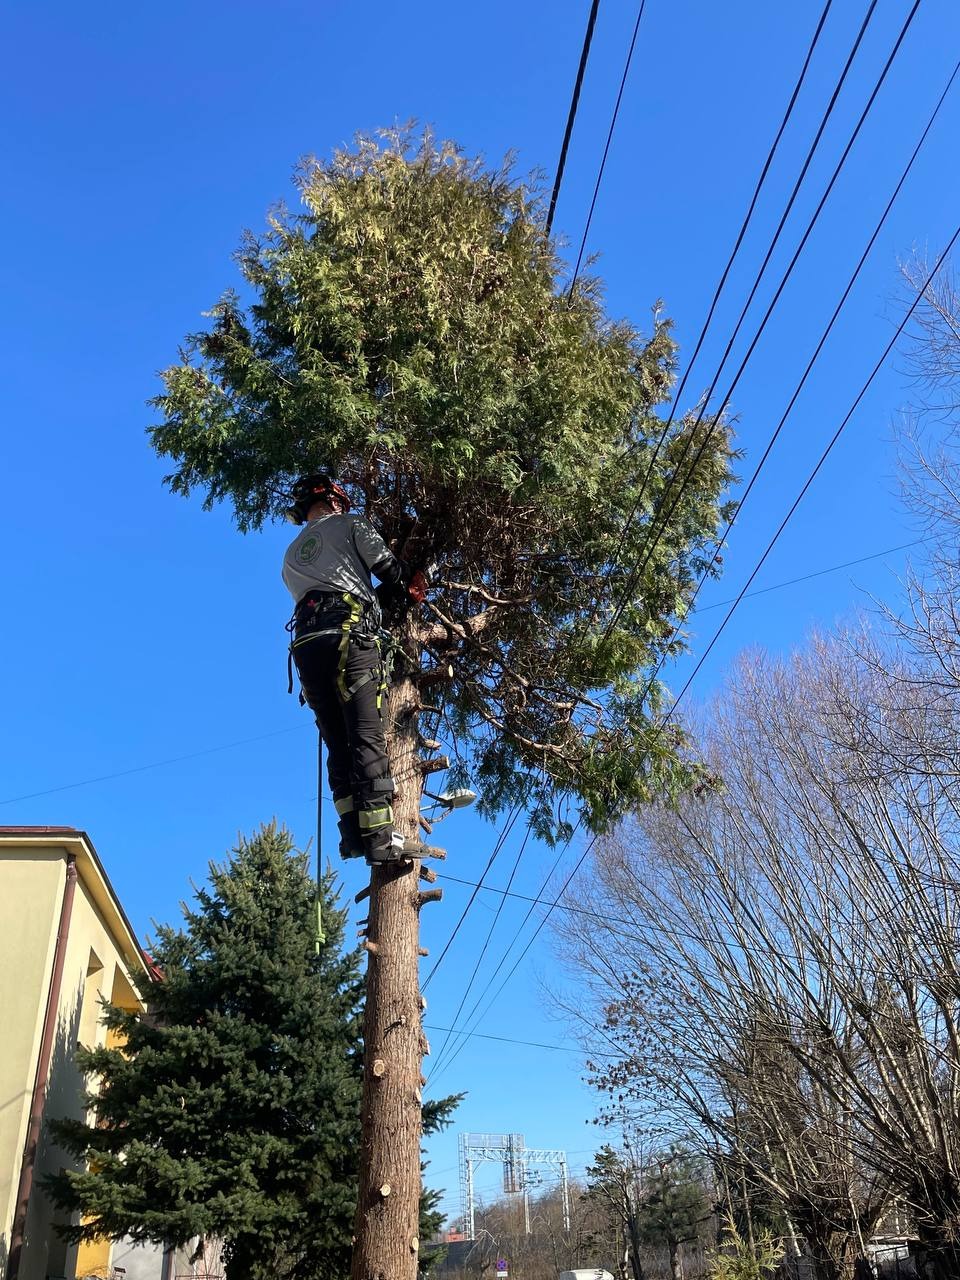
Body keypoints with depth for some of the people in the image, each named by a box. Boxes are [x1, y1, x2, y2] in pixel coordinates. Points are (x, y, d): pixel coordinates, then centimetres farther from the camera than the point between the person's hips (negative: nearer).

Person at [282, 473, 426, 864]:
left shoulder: (291, 557, 33)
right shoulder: (348, 524, 15)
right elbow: (390, 570, 6)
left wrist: (376, 598, 32)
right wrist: (408, 592, 25)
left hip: (306, 645, 6)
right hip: (349, 637, -6)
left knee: (337, 744, 5)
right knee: (367, 738, -13)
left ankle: (353, 833, -4)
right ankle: (380, 836, -20)